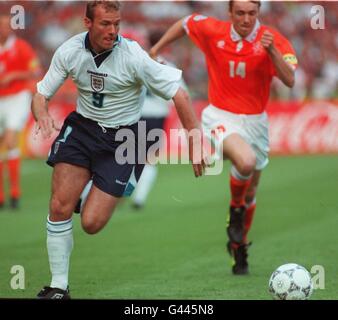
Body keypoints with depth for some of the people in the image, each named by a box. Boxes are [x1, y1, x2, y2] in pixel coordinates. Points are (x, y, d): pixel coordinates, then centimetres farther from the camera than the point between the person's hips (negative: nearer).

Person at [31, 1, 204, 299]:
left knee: (91, 224, -11)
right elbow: (41, 95, 0)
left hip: (121, 138, -3)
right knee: (60, 207, -13)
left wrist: (196, 144, -20)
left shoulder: (133, 56, -21)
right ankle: (58, 287, 1)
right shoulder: (69, 51, -8)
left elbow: (179, 95, -17)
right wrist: (43, 116, -24)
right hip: (81, 127, 3)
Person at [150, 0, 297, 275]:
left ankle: (239, 247, 39)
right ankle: (236, 210, -3)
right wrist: (155, 50, 15)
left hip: (254, 121, 2)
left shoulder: (272, 39, -11)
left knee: (250, 193, 14)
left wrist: (272, 50, -37)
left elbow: (289, 81, -23)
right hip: (220, 117, -2)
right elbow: (185, 23, 13)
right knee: (246, 160, -33)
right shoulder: (212, 31, -8)